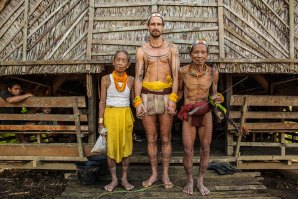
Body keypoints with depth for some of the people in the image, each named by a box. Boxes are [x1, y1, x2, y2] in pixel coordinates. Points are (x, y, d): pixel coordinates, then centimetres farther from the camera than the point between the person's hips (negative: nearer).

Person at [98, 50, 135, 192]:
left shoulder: (130, 80, 0)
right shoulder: (106, 79, -4)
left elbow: (134, 100, 7)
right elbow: (102, 102, -2)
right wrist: (100, 121, -4)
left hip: (125, 115, 1)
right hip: (110, 115, -1)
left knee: (126, 147, 7)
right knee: (110, 147, 5)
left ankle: (124, 178, 24)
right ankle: (114, 179, 21)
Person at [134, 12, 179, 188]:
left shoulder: (172, 48, 5)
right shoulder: (142, 50, 7)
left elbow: (176, 75, -2)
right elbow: (138, 77, 3)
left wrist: (173, 98, -14)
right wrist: (137, 101, -7)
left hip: (166, 95, -1)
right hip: (147, 96, 1)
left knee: (166, 138, 7)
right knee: (151, 139, 8)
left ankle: (166, 174, 21)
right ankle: (154, 174, 23)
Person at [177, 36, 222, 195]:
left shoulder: (213, 73, -5)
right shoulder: (183, 71, -9)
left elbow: (213, 93, 9)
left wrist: (216, 98, -13)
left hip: (205, 114, 2)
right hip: (188, 115, -1)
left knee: (205, 149, 9)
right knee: (188, 151, 0)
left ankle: (200, 181, 30)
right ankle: (190, 181, 26)